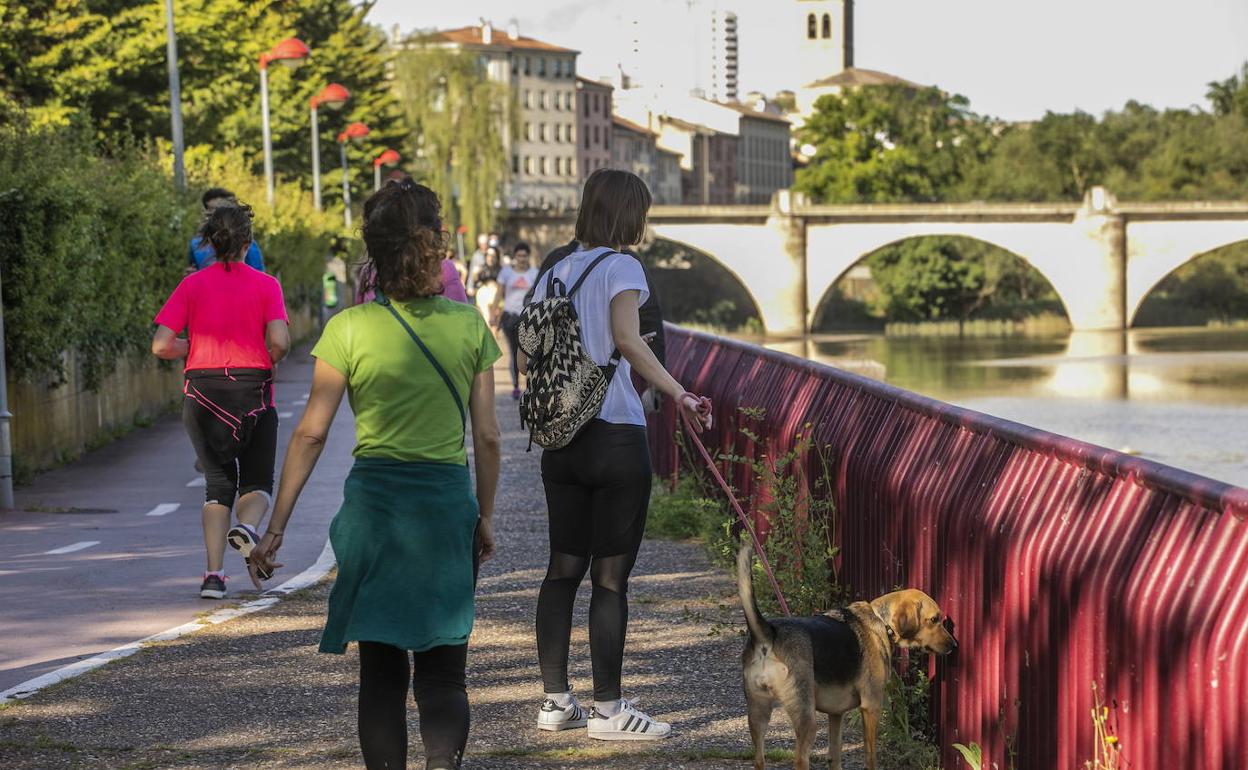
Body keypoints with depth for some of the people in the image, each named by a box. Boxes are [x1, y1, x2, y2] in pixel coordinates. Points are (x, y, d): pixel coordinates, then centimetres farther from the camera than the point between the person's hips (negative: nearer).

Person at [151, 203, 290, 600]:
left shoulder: (192, 285, 0)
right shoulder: (265, 285, -3)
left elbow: (162, 345, -6)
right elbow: (279, 342, -13)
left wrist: (197, 350, 12)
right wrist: (262, 363, 7)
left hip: (203, 391, 1)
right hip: (254, 389, -1)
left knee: (218, 482, 12)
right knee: (256, 482, 12)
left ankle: (214, 573, -1)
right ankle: (247, 526, -22)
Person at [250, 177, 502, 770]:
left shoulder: (350, 328, -5)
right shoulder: (469, 326, -1)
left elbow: (311, 434, -6)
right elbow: (487, 437, 2)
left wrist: (276, 528, -1)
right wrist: (485, 518, 16)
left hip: (374, 503, -1)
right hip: (449, 503, 1)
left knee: (381, 672, 11)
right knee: (442, 674, 6)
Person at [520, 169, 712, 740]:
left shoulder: (554, 272, 12)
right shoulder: (620, 267, -8)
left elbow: (528, 358, 11)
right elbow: (627, 339, -23)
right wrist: (677, 394, -25)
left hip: (560, 439, 7)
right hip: (615, 436, -6)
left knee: (563, 569, 12)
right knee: (611, 575, 0)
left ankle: (556, 701, 15)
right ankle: (607, 709, 4)